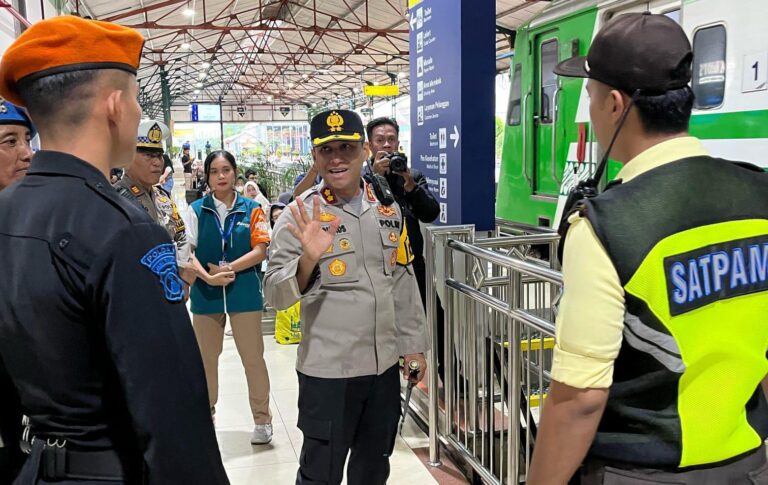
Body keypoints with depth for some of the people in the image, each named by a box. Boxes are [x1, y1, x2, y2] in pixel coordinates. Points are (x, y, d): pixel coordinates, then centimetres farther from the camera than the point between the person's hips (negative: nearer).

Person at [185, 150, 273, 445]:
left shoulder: (252, 209, -1)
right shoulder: (196, 210, 2)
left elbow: (260, 250, -6)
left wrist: (228, 269, -15)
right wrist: (208, 277, -20)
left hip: (245, 291, -2)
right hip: (205, 292, 2)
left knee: (253, 358, 4)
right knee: (206, 358, 15)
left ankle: (262, 419, 18)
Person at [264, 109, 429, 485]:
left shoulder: (387, 208, 5)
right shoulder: (301, 216, -10)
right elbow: (276, 295, -14)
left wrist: (413, 344, 13)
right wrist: (309, 260, -32)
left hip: (385, 365, 5)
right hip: (328, 370, -4)